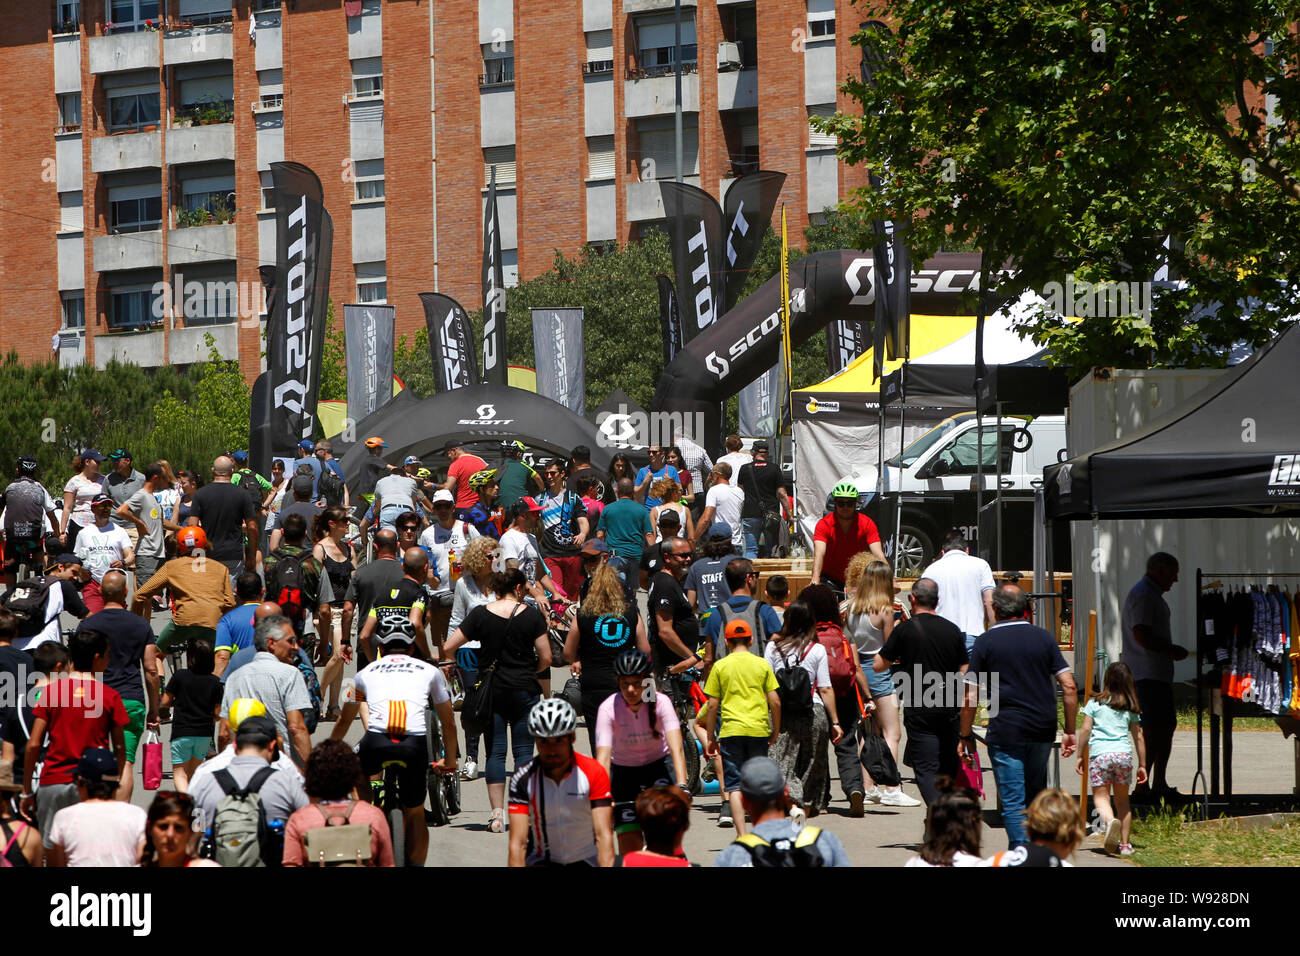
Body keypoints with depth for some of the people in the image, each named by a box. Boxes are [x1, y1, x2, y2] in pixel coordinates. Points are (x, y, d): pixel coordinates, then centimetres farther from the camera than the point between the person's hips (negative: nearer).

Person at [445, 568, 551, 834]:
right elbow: (546, 659, -3)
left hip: (491, 689, 1)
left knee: (495, 751, 4)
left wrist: (445, 660, 18)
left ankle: (497, 814, -2)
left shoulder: (480, 614, -2)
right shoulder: (532, 615, -4)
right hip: (524, 690, -1)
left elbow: (447, 648, -4)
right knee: (523, 750, 3)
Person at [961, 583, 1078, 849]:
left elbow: (970, 698, -3)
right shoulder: (1043, 638, 7)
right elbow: (1069, 687, 3)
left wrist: (965, 737, 6)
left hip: (1005, 731, -4)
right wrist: (1070, 731, 9)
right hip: (1043, 731, 4)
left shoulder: (986, 642, 0)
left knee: (1013, 801, -1)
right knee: (1036, 795, 19)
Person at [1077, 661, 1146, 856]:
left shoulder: (1095, 703, 5)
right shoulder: (1131, 708, 12)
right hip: (1124, 753, 3)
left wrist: (1080, 756, 11)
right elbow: (1138, 737, 13)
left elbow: (1086, 730, 2)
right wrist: (1142, 765, 19)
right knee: (1122, 799, 13)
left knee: (1101, 796, -2)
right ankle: (1125, 844, 11)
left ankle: (1110, 820, -35)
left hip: (1100, 753, -3)